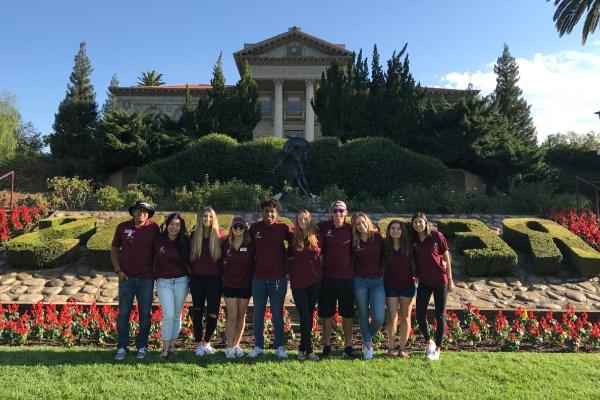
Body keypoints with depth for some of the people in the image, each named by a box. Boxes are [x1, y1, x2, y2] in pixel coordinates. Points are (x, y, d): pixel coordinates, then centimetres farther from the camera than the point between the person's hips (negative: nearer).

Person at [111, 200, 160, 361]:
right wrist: (118, 270, 0)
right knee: (123, 313, 5)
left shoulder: (153, 228, -2)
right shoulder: (123, 227, 0)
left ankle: (142, 347, 19)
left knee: (145, 314, 7)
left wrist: (156, 270, 0)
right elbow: (114, 249, 9)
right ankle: (122, 348, 16)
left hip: (147, 278, 0)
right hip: (127, 277, 0)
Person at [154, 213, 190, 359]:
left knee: (177, 315, 9)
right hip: (163, 282, -1)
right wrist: (155, 275, 5)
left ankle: (172, 345, 23)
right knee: (168, 315, -10)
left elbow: (188, 261, 8)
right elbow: (153, 259, 6)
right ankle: (165, 348, 1)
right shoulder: (159, 240, -2)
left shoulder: (184, 242, 0)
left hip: (181, 281, 2)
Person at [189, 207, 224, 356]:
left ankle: (207, 342, 20)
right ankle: (199, 344, 15)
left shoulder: (219, 236, 0)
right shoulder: (194, 236, 5)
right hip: (197, 279, 1)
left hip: (214, 279, -1)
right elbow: (189, 256, 13)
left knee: (213, 312, 2)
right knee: (198, 312, 3)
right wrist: (189, 270, 6)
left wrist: (222, 274, 0)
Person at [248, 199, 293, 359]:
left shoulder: (283, 228, -4)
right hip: (259, 278, 2)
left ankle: (280, 347, 18)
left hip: (278, 278, -2)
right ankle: (258, 346, 21)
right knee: (258, 313, 10)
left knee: (277, 314, 7)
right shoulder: (254, 227, 2)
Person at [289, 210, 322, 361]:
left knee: (309, 316, 8)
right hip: (298, 282, -1)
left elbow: (320, 255, 11)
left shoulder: (316, 237, 3)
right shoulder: (294, 238, 3)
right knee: (305, 317, -4)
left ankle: (303, 349, 19)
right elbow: (289, 255, 11)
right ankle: (308, 350, 6)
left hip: (314, 282, 1)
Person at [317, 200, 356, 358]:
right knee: (327, 314, 8)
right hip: (328, 277, 0)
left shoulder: (350, 229, 1)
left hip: (347, 278, 1)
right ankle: (327, 346, 21)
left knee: (347, 314, 9)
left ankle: (348, 346, 21)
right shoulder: (323, 227, -1)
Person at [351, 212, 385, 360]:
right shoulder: (354, 242, 2)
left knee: (379, 317, -7)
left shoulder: (378, 236, 0)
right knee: (363, 316, 6)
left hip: (377, 280, 0)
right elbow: (350, 260, 8)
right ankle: (368, 345, 22)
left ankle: (367, 338, 22)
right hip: (359, 281, 1)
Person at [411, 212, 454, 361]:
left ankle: (437, 349, 18)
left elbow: (446, 258, -4)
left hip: (440, 281, -3)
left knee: (440, 315, 5)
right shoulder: (413, 241, 2)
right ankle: (429, 342, 28)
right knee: (420, 314, 3)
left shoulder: (437, 236, -8)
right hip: (424, 282, 4)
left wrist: (450, 280, -4)